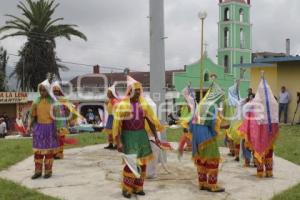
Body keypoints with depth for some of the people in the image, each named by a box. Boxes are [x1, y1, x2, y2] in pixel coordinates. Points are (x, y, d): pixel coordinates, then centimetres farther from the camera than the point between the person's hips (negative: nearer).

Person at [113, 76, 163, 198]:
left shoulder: (144, 104, 5)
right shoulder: (122, 105, -8)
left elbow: (151, 121, 10)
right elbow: (117, 124, -9)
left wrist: (156, 137, 7)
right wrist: (119, 142, -15)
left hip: (142, 135, 5)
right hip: (128, 136, -4)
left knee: (142, 162, 6)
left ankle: (138, 188, 21)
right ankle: (126, 189, 10)